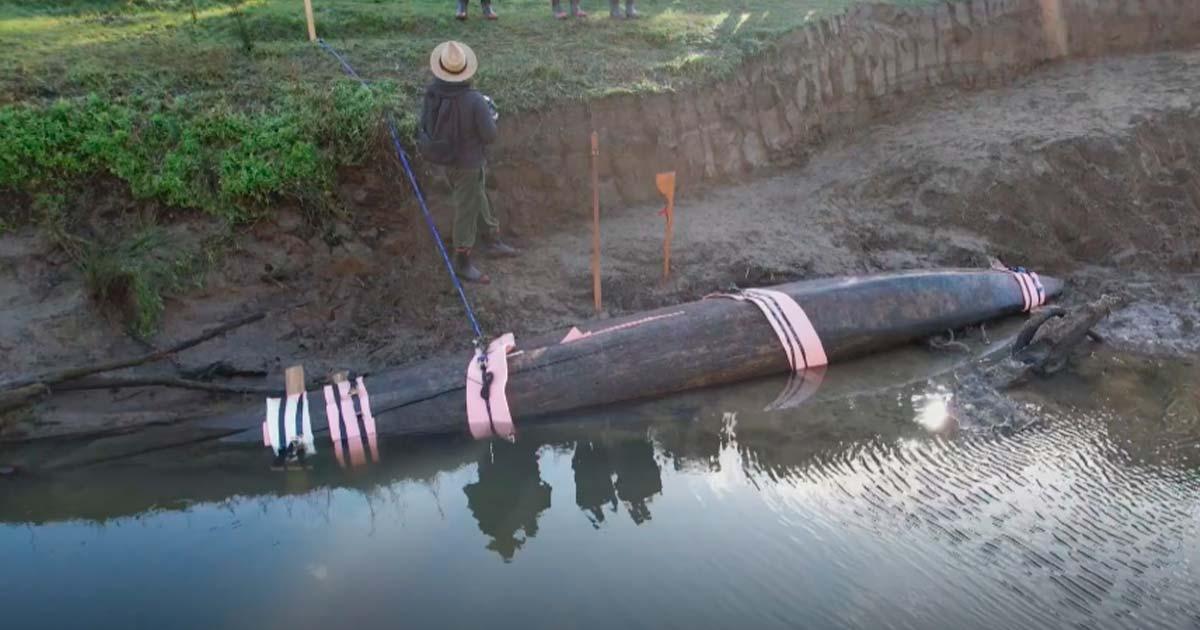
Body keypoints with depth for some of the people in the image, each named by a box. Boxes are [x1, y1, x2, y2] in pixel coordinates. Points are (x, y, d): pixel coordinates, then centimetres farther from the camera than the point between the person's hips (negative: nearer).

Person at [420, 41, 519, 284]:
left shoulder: (432, 92, -12)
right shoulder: (474, 101, -29)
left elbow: (426, 124, 0)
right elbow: (489, 136, -20)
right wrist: (491, 116, -1)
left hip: (445, 160, 7)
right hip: (467, 164, -6)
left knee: (479, 200, 26)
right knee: (467, 210, 10)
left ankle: (492, 241, 45)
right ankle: (462, 263, 25)